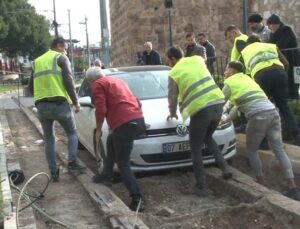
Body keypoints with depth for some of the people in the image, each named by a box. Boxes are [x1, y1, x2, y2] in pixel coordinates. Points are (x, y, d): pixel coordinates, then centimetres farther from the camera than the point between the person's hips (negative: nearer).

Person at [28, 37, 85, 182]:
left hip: (41, 105, 5)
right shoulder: (61, 58, 4)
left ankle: (54, 172, 12)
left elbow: (31, 87, 22)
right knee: (72, 133, 13)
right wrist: (76, 102, -3)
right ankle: (72, 162, -3)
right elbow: (68, 81, -8)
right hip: (59, 103, -5)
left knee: (49, 139, 13)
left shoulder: (37, 61, 22)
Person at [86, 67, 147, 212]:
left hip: (125, 123, -9)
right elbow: (136, 101, 30)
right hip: (138, 119, 9)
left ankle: (137, 200, -7)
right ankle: (106, 176, 42)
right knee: (111, 141, 32)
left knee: (122, 164, -1)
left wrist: (98, 129, 5)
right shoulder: (117, 81, 29)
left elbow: (101, 110, -7)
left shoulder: (98, 85, 6)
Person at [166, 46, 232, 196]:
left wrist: (172, 113, 31)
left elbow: (172, 97, 12)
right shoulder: (197, 59, 17)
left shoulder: (174, 73, 5)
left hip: (200, 109, -5)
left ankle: (201, 186, 10)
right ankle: (225, 167, 14)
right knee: (207, 138, 29)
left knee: (196, 149, 9)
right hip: (217, 103, 6)